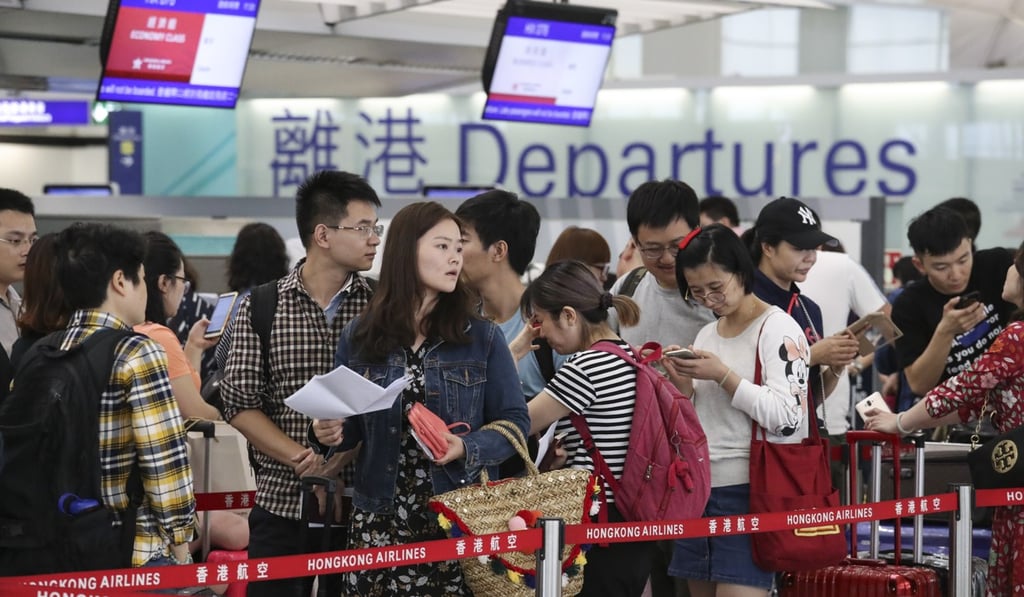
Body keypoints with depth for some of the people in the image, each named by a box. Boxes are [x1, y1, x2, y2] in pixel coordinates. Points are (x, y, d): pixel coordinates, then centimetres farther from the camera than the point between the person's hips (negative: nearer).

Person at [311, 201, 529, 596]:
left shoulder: (482, 338, 2)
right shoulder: (360, 338, 5)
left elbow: (515, 421, 1)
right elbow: (351, 425, 12)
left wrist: (466, 448, -16)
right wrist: (333, 431, -10)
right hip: (380, 519, 1)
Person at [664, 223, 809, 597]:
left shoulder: (778, 329, -6)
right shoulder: (707, 335, 16)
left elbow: (786, 418, -16)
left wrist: (723, 375, -15)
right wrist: (682, 387, 0)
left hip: (748, 492, -8)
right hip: (699, 487, 8)